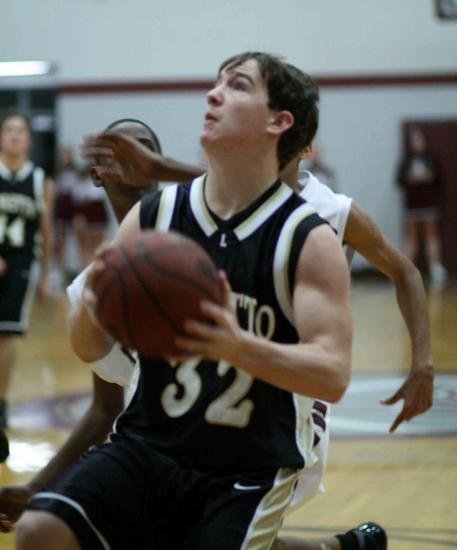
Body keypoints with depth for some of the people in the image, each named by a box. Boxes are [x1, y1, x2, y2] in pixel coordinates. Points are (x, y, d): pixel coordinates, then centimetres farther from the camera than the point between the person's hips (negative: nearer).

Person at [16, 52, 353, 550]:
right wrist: (94, 307, -20)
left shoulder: (309, 239, -7)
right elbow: (87, 349, 4)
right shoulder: (152, 215, 2)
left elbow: (332, 374, -16)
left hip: (248, 471, -3)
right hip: (147, 447, 3)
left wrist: (238, 347, -34)